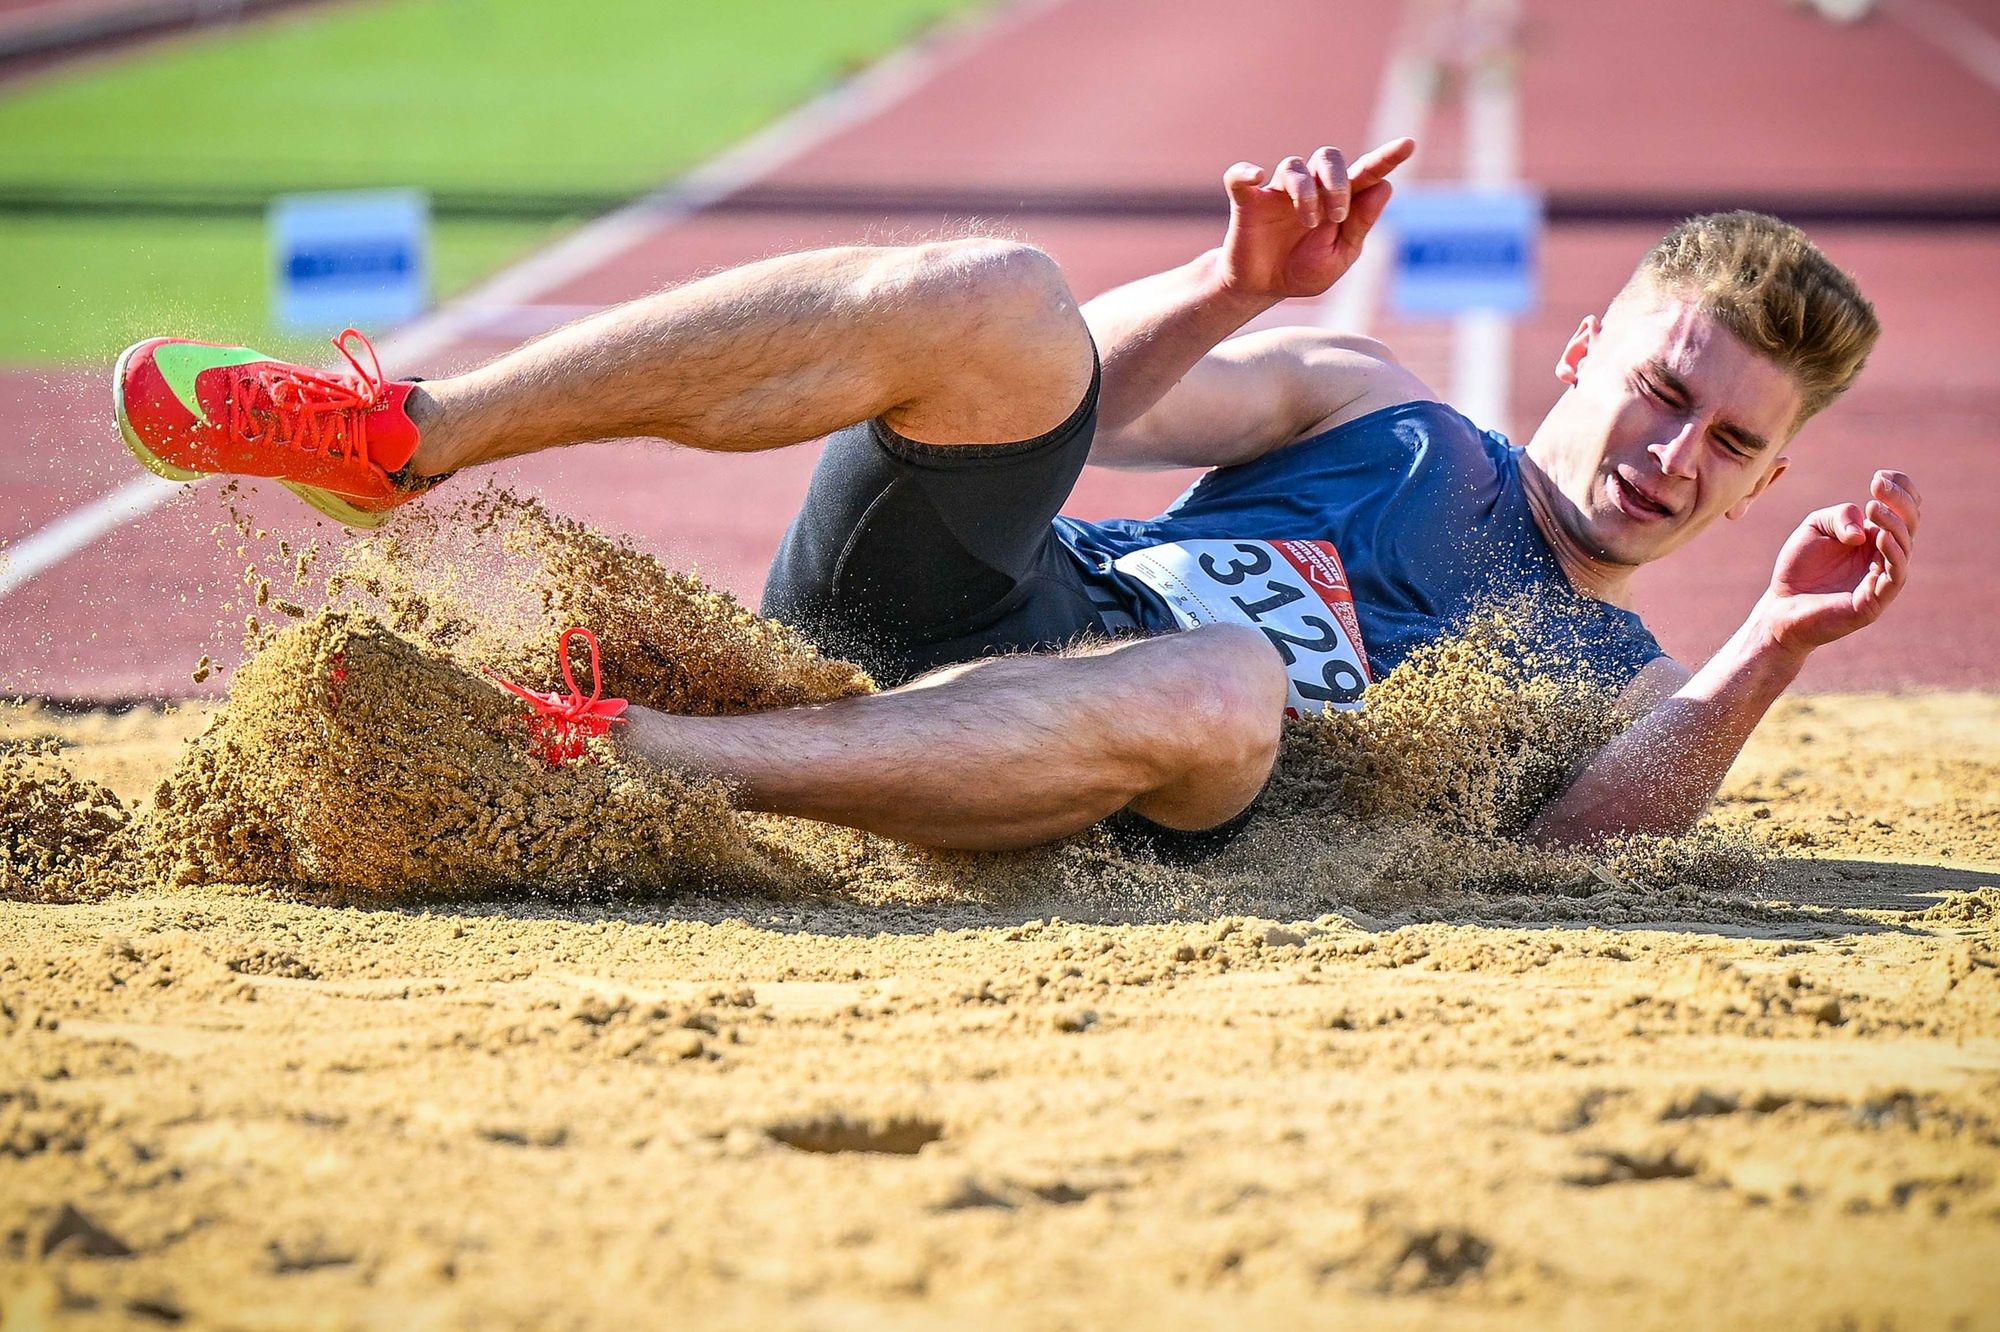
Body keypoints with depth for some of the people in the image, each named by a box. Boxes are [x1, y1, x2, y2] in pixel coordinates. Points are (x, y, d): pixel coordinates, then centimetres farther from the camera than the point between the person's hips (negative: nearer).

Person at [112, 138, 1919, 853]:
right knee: (986, 298, -27)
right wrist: (1237, 292, -5)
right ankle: (398, 439, -32)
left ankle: (618, 758, -47)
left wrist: (1772, 652, -13)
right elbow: (1083, 398, 14)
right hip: (935, 611, 2)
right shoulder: (1372, 410, 26)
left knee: (1221, 681, -39)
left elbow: (1566, 846, -1)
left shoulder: (1620, 684, 23)